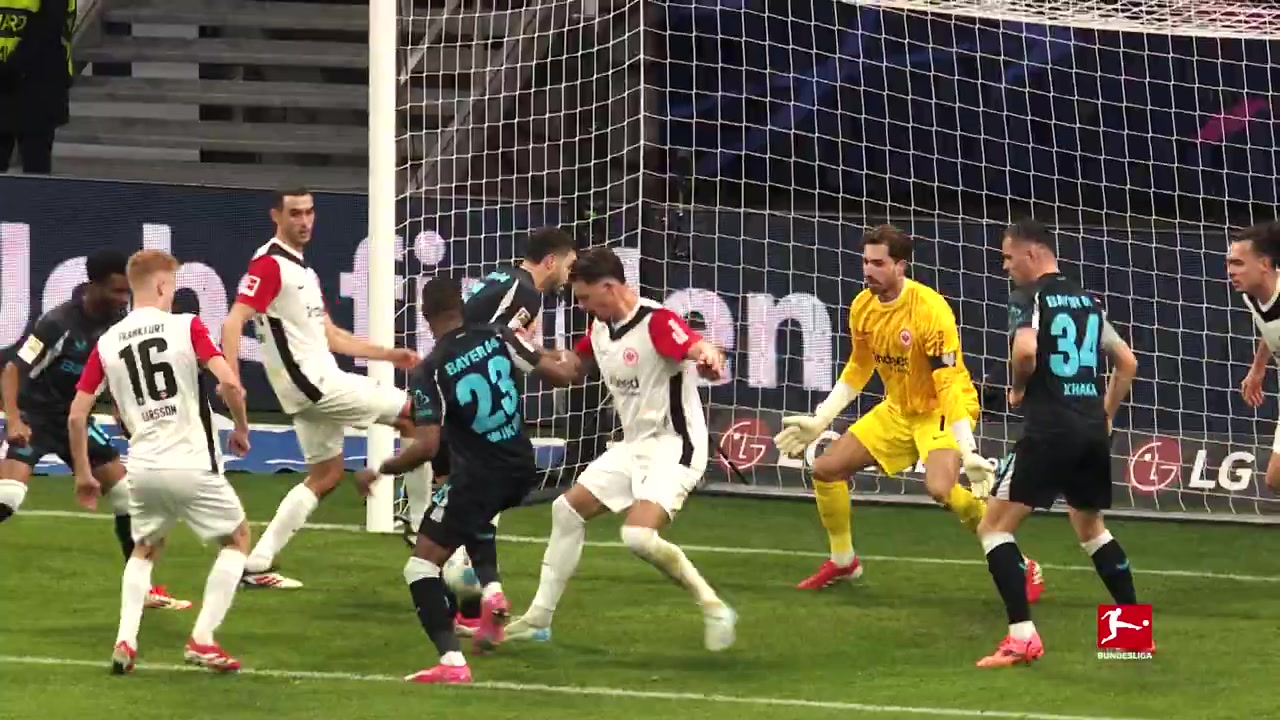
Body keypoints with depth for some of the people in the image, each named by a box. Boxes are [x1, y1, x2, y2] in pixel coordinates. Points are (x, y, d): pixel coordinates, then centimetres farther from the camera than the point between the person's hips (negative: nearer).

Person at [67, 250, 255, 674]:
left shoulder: (107, 343, 4)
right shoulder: (186, 327, -6)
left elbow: (76, 415, 4)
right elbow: (229, 383, -16)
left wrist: (83, 474, 16)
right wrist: (241, 429, 2)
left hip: (143, 468, 4)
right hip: (192, 464, -4)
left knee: (144, 549, 28)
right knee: (237, 537, 17)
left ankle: (125, 642, 10)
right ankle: (202, 639, 5)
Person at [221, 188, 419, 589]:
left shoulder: (303, 269, 18)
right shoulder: (269, 266, -12)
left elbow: (328, 335, 23)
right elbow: (234, 323, -21)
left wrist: (388, 354, 17)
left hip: (320, 382, 10)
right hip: (311, 382, -10)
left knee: (326, 475, 14)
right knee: (414, 413, -6)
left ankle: (257, 565, 11)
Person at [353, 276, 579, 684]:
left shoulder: (430, 371, -15)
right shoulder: (496, 338, -3)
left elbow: (427, 447, -20)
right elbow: (559, 375, 0)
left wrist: (379, 472, -6)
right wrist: (570, 364, 24)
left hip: (479, 477, -6)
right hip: (521, 470, 6)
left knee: (421, 565, 0)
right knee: (476, 516, 39)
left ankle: (452, 662, -17)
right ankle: (491, 589, 15)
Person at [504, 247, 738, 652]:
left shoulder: (656, 322, -21)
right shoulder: (601, 328, 6)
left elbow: (696, 349, -39)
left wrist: (708, 358, -62)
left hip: (674, 445, -10)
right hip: (634, 446, 10)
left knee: (639, 536, -26)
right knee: (568, 510, 13)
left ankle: (713, 608, -10)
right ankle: (539, 619, 25)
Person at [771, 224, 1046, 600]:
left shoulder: (930, 309, -26)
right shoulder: (863, 307, -4)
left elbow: (950, 384, -29)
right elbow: (858, 370, 13)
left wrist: (967, 451, -34)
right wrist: (819, 421, 12)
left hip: (942, 410, -8)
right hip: (898, 410, 8)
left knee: (940, 487, -32)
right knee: (826, 468, 5)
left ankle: (1021, 567, -18)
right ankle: (843, 562, 28)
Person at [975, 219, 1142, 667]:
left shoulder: (1030, 297, -6)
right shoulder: (1087, 301, 16)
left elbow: (1025, 350, -24)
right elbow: (1127, 362, 22)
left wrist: (1018, 389, -5)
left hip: (1049, 429, -7)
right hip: (1092, 430, 7)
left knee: (994, 527, -2)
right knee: (1091, 529, 27)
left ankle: (1022, 636, -15)